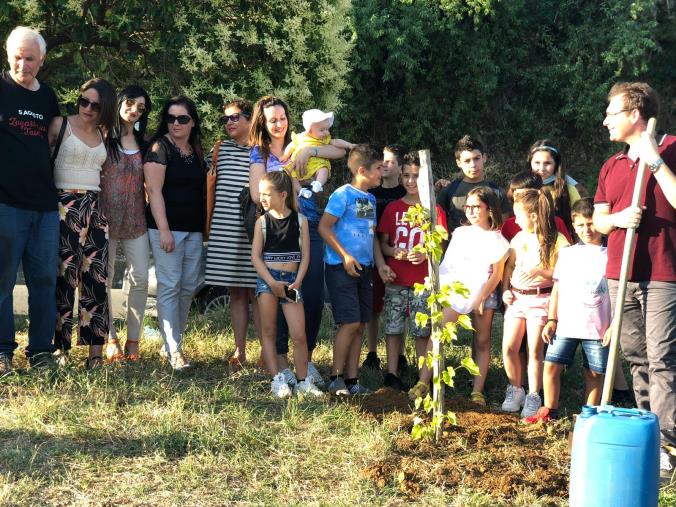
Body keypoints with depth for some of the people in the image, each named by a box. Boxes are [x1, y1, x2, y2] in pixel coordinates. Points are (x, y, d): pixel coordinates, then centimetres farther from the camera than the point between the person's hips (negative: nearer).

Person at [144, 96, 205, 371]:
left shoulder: (197, 152, 14)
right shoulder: (160, 148, -5)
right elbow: (154, 191, -12)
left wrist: (206, 228, 16)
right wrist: (164, 230, -19)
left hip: (194, 230, 7)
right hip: (167, 227, -7)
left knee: (188, 287, 6)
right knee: (169, 286, -7)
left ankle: (171, 343, 16)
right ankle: (174, 351, -6)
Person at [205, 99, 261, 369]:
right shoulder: (220, 149, 11)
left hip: (253, 232, -3)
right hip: (225, 233, 3)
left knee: (256, 292, -4)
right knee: (236, 293, 7)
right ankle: (239, 351, 13)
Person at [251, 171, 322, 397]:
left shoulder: (300, 220, 2)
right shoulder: (263, 221, 2)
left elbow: (305, 255, 2)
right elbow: (256, 256, -1)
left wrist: (297, 282, -9)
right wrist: (272, 283, -11)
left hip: (292, 280, 0)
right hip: (268, 278, 0)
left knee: (299, 334, -5)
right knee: (269, 331, 1)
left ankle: (303, 382, 5)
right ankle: (277, 380, 7)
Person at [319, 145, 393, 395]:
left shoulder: (371, 199, 15)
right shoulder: (343, 195, -10)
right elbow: (324, 227, -13)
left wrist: (380, 264, 10)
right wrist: (345, 256, -17)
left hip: (364, 269, 8)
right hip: (342, 268, -8)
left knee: (359, 326, 7)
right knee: (350, 323, -11)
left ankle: (351, 380, 13)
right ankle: (336, 378, 0)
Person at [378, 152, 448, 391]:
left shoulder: (434, 210, 2)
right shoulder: (392, 208, 8)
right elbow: (382, 243, 9)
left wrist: (425, 255, -16)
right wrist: (395, 253, -12)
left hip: (423, 280, -2)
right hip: (396, 279, 2)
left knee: (423, 330, 0)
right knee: (393, 327, 3)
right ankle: (392, 375, 9)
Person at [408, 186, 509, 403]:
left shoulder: (498, 241, 2)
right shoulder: (460, 233, 11)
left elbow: (497, 273, -2)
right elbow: (449, 262, 12)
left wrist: (481, 297, -9)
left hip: (484, 296, -1)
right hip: (456, 292, 1)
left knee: (482, 342, 2)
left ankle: (477, 391, 6)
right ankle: (423, 383, -13)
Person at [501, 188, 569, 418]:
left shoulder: (556, 240, -8)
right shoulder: (519, 238, 9)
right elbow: (509, 266, 18)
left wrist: (540, 271, -23)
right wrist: (505, 290, 6)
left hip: (540, 298, -5)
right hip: (516, 297, 5)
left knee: (535, 350, -3)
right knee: (508, 347, 0)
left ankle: (533, 397, 7)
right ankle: (515, 390, 16)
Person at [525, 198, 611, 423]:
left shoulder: (610, 255, -1)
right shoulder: (567, 254, 10)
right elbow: (557, 288, 12)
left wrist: (614, 326, -7)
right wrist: (551, 320, 6)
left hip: (597, 327, -3)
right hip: (565, 325, 3)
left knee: (594, 373, 4)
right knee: (551, 365, -1)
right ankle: (549, 410, 12)